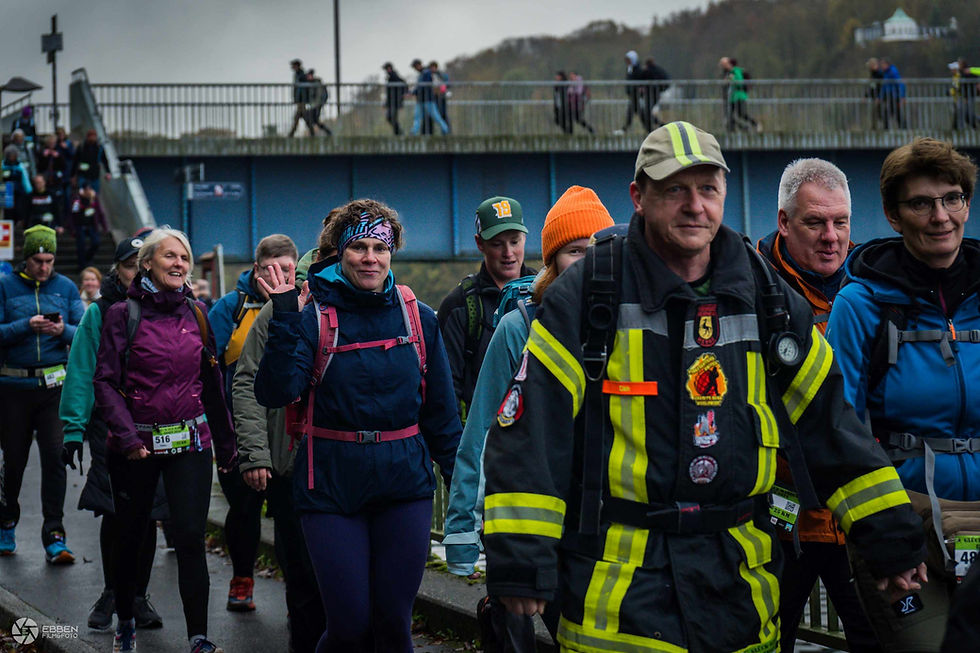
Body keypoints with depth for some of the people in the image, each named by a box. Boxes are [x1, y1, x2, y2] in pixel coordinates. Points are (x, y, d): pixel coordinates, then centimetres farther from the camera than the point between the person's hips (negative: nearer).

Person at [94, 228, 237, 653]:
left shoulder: (196, 313, 8)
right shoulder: (124, 314, -2)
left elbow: (211, 382, 14)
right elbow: (105, 382, -6)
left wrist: (225, 443, 15)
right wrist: (126, 437, -17)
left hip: (190, 442, 1)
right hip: (137, 445, -1)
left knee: (191, 538, -8)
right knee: (130, 536, 10)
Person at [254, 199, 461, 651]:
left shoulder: (418, 317, 5)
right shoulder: (314, 317, -3)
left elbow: (440, 409, 11)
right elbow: (275, 392, -16)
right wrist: (284, 317, -21)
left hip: (404, 481, 2)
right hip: (331, 484, -2)